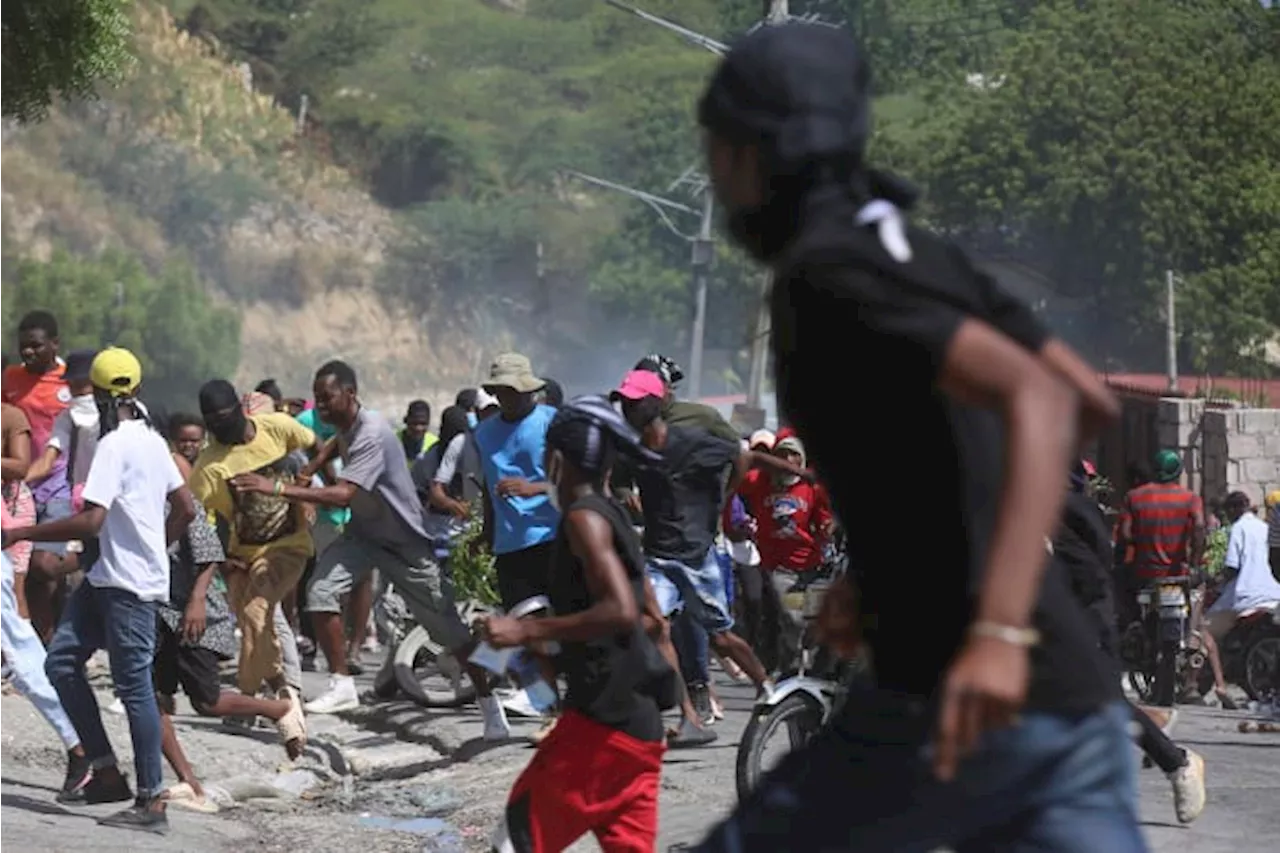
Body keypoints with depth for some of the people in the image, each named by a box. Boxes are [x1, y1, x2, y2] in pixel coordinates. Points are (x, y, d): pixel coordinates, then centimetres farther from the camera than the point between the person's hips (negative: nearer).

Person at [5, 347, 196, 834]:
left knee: (134, 685, -6)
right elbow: (186, 509, 17)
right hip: (107, 577, 9)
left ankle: (151, 803, -4)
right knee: (61, 661, 8)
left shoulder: (115, 445, -16)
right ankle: (106, 772, 7)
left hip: (128, 584, -9)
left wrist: (20, 534, -18)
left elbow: (90, 521, -23)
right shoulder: (152, 440, 11)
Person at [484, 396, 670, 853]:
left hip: (602, 722, -9)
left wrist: (528, 631, -21)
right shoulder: (614, 517, 16)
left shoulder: (583, 517, -11)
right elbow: (651, 620, 24)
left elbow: (621, 610, -24)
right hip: (640, 726, 9)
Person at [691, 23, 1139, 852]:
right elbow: (1093, 402, 27)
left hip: (963, 699, -8)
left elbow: (1038, 397, -22)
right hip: (1074, 703, 8)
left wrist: (998, 632, -34)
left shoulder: (827, 273, -9)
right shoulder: (922, 256, 18)